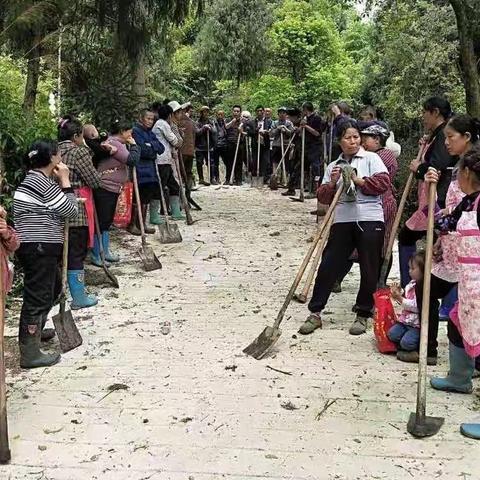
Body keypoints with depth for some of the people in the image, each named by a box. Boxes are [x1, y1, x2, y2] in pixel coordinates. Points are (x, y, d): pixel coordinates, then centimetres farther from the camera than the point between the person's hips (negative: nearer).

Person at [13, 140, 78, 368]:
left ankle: (35, 331, 42)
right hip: (38, 248, -11)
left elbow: (61, 210, 17)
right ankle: (30, 354, 0)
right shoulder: (41, 182, -15)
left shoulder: (37, 179, 17)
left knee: (53, 288, 25)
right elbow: (71, 211, -14)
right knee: (38, 296, -6)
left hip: (40, 247, 11)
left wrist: (60, 182, 11)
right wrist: (65, 181, -6)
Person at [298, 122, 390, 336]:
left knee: (369, 270, 3)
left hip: (369, 220, -3)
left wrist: (359, 181, -10)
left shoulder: (371, 158, 5)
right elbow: (324, 197, 9)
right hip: (342, 221, 3)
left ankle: (363, 315, 18)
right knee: (328, 266, 1)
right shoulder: (334, 166, 14)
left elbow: (383, 182, -8)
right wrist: (332, 183, -8)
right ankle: (315, 314, 11)